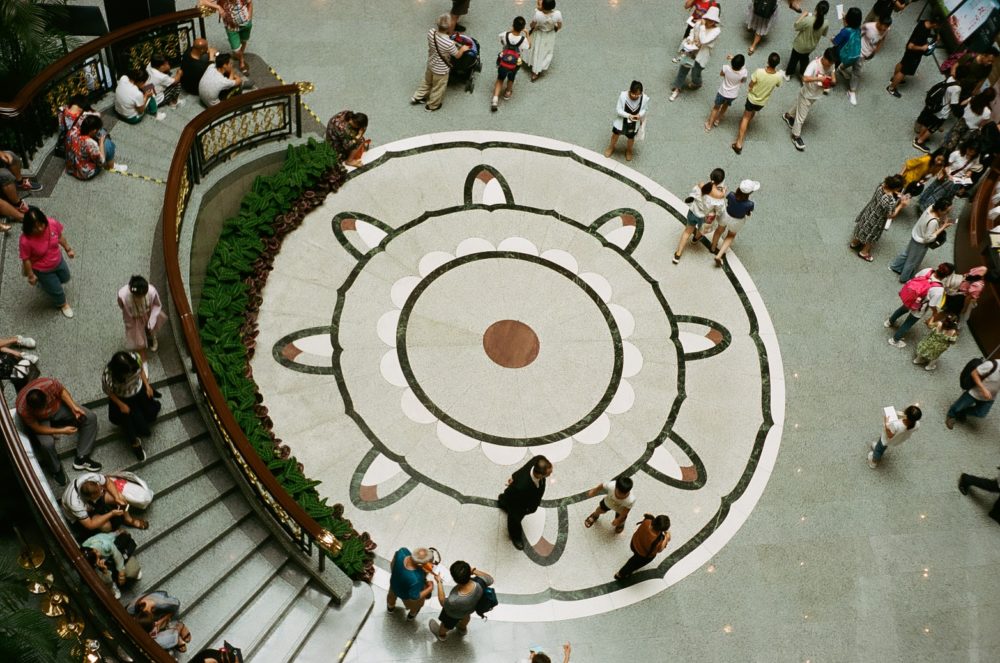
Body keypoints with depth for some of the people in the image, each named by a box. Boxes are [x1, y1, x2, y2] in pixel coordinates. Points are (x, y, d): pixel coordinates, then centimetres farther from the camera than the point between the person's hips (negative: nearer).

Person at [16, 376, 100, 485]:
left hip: (57, 406, 4)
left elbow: (62, 391, -12)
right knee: (47, 443, -31)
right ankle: (56, 469, 0)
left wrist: (74, 407, -23)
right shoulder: (23, 410, -38)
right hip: (40, 420, -3)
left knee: (90, 417, -11)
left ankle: (81, 458, -1)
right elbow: (37, 429, -24)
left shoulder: (50, 384, -35)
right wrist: (62, 431, -27)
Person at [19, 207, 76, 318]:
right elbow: (26, 259, -23)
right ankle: (62, 303, 53)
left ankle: (44, 283, 61)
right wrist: (31, 275, -12)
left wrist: (68, 249, 4)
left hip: (58, 261, 5)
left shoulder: (52, 223, -28)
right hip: (42, 270, -5)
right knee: (56, 290, 18)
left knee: (65, 278, 32)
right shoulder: (25, 241, -38)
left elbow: (60, 236, -6)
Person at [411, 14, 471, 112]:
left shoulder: (431, 32, -23)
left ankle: (417, 98, 52)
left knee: (427, 81, 33)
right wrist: (463, 49, 2)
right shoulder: (449, 44, -40)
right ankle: (431, 106, 46)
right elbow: (457, 55, -19)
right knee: (438, 88, 23)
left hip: (430, 64, 5)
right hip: (441, 70, -5)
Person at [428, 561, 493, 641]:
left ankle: (441, 635, 65)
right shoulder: (479, 583, -41)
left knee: (447, 623, 32)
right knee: (466, 616, 39)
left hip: (454, 614, -3)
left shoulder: (453, 601, -48)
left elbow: (443, 603, -23)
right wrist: (474, 571, -18)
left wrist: (439, 583, -21)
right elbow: (490, 579, -16)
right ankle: (463, 628, 70)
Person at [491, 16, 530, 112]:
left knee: (500, 79, 22)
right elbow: (529, 46, -1)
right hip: (515, 64, -1)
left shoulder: (505, 35, -23)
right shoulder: (523, 39, -25)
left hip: (503, 62, 1)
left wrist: (511, 30, 10)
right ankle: (508, 93, 54)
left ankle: (495, 99, 9)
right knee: (511, 78, 30)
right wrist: (527, 34, 9)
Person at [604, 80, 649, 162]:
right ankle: (611, 147, 56)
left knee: (630, 137, 25)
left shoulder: (645, 99, -27)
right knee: (615, 134, 25)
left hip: (634, 124, 0)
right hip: (621, 121, 0)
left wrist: (639, 115, -30)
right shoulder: (623, 95, -31)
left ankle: (628, 151, 57)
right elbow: (618, 110, -22)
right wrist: (628, 115, -38)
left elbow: (644, 110, -8)